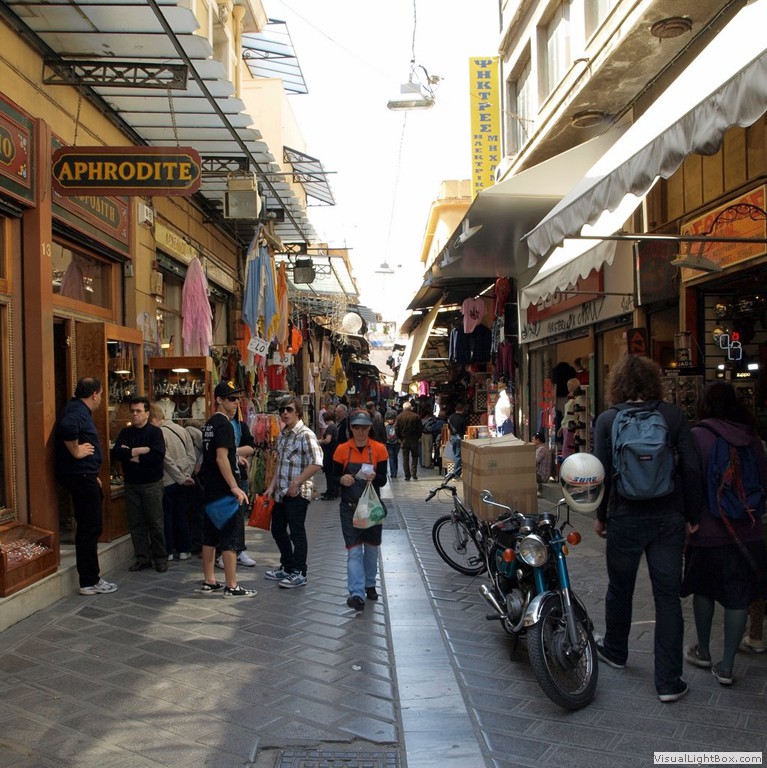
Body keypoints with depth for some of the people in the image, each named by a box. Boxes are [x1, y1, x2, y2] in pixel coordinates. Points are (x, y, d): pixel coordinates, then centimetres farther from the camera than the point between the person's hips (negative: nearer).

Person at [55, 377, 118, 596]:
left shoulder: (79, 410, 16)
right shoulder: (77, 410, -15)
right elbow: (66, 427, -39)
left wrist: (93, 477, 21)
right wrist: (76, 451, -24)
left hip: (83, 475, 10)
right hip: (81, 476, -10)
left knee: (89, 526, 16)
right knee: (90, 528, -3)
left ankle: (90, 577, 25)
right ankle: (89, 582, 5)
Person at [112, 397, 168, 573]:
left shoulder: (155, 431, -5)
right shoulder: (125, 432, 9)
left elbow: (158, 455, -20)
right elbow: (116, 453, -7)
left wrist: (131, 455, -13)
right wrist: (139, 450, -17)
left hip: (152, 484, -4)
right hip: (131, 484, 4)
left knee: (156, 523, 0)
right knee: (135, 523, 7)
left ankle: (160, 558, 11)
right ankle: (142, 558, 17)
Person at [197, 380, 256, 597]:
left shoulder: (209, 424, 14)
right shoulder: (224, 425, -15)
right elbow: (221, 459, -23)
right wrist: (234, 487, -24)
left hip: (209, 489, 10)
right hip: (224, 490, -10)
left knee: (210, 537, 14)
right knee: (229, 539, -3)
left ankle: (209, 582, 22)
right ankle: (232, 586, 2)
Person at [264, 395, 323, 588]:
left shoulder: (305, 435, -14)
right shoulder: (282, 435, 12)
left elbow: (316, 464, -22)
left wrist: (296, 483, -20)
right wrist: (272, 485, 12)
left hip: (297, 493, -9)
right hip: (281, 492, 9)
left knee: (296, 532, -1)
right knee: (277, 529, 17)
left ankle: (299, 573, 11)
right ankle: (287, 567, 32)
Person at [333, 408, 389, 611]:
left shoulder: (379, 449, -5)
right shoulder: (342, 450, -3)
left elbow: (383, 480, -6)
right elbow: (334, 477, 1)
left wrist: (374, 477, -28)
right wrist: (342, 480, -21)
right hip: (350, 507, -1)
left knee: (371, 548, 16)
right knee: (354, 551, -7)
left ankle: (369, 585, 36)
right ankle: (357, 593, -9)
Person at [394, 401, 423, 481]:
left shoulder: (399, 417, -4)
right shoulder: (416, 416, -6)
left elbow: (396, 429, -5)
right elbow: (420, 428, -4)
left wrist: (399, 438, 6)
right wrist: (419, 437, 8)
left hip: (404, 439, 0)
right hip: (414, 439, 0)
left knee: (405, 458, 6)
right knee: (414, 456, 11)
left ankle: (407, 475, 4)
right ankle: (414, 473, 0)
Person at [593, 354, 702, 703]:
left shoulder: (607, 419, -6)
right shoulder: (673, 416, -4)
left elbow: (603, 473, -7)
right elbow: (691, 469, -6)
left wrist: (601, 516, 6)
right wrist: (693, 516, 4)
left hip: (625, 518, 0)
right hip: (668, 518, 0)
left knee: (619, 589, 19)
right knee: (668, 596, 7)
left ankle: (615, 651, 40)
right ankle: (668, 682, 10)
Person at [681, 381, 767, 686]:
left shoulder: (697, 436, -12)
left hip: (707, 530, -2)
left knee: (703, 589, 18)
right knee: (738, 597, 9)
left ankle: (703, 652, 30)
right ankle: (726, 666, 13)